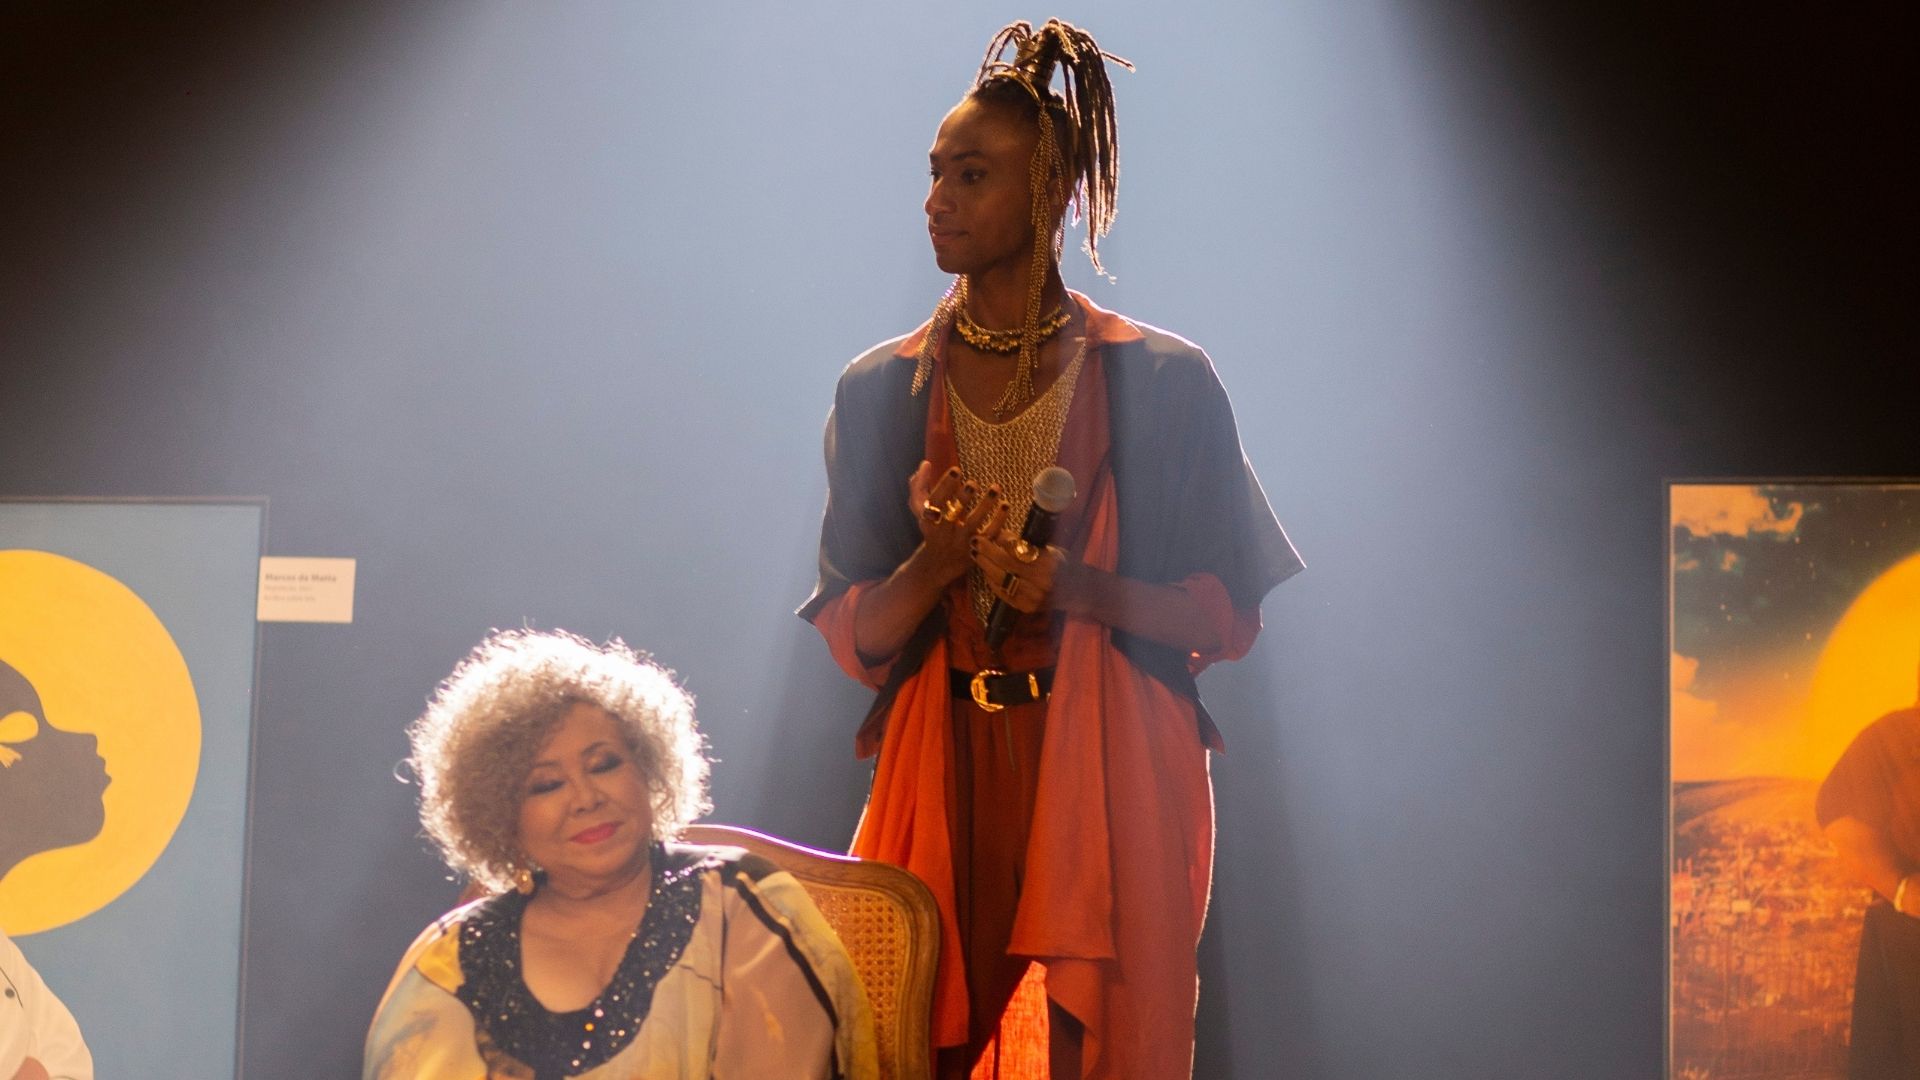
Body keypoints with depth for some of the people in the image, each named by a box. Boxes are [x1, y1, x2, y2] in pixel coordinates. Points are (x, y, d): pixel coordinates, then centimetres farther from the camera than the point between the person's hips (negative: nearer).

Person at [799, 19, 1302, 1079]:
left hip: (1112, 781, -2)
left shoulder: (1162, 382, 1)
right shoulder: (881, 391, 7)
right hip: (942, 779, 2)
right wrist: (935, 566, -15)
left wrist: (1071, 587, -15)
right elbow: (853, 639, 5)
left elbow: (1227, 616, 0)